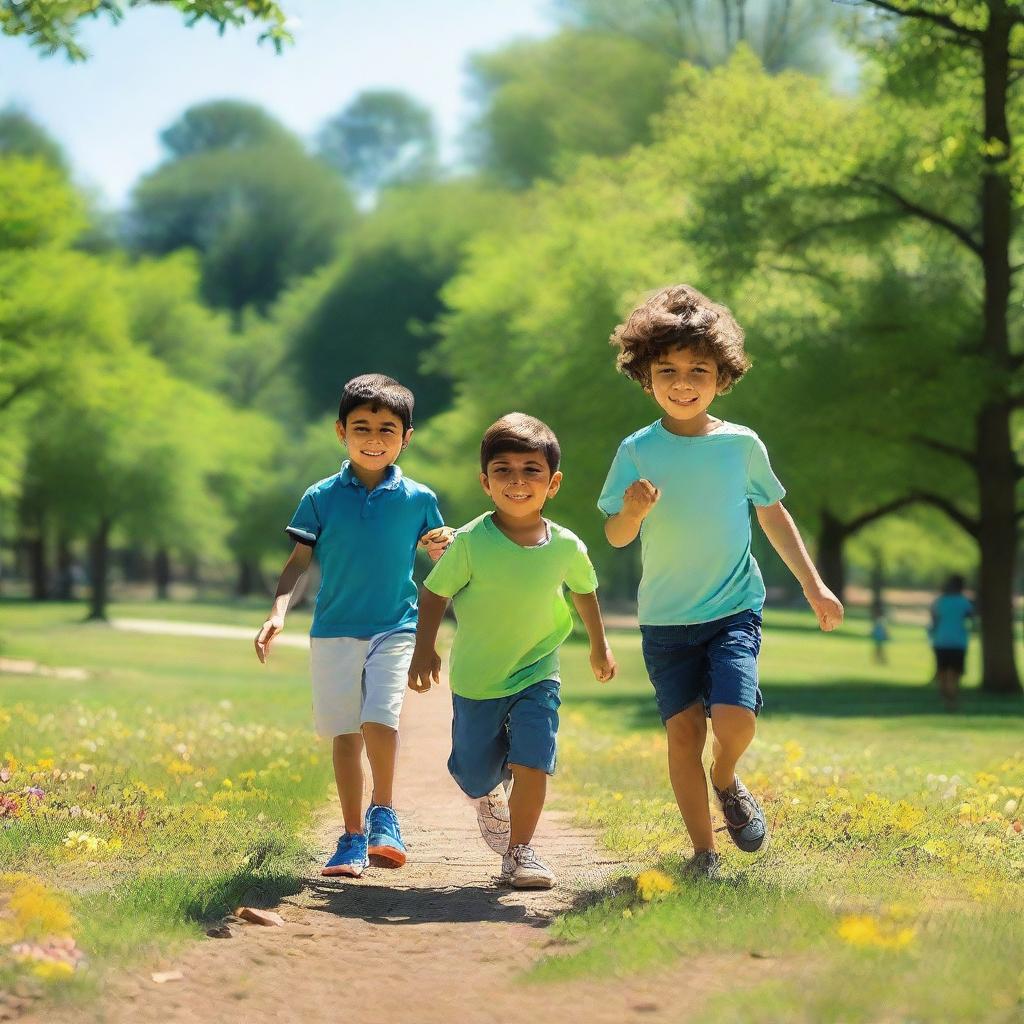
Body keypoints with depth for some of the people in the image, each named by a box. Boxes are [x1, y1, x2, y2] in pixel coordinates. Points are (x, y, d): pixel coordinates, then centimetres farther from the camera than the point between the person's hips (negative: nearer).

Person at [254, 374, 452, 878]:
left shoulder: (418, 499, 2)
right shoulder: (321, 498, 2)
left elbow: (439, 560, 12)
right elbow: (298, 562, 3)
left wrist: (443, 548, -12)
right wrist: (278, 614, -11)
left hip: (395, 629, -1)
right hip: (334, 632, 1)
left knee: (380, 719, -19)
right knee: (346, 734, 4)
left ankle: (383, 813, 4)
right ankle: (352, 836, 15)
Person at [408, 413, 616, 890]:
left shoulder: (566, 547, -11)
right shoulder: (470, 542, -18)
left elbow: (585, 591, 9)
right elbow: (434, 592, -5)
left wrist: (599, 646, 21)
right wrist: (424, 649, -10)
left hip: (536, 675, 0)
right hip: (475, 679, 0)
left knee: (532, 762, -15)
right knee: (474, 775, 12)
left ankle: (520, 852, 1)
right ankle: (489, 795, 48)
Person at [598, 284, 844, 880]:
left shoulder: (741, 445, 0)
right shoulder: (638, 451, -4)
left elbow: (774, 514, 13)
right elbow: (616, 537, -5)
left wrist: (813, 584, 12)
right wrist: (632, 512, -27)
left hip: (734, 609, 0)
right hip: (665, 618, 0)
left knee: (734, 718, -18)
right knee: (683, 727, -4)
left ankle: (727, 782, 15)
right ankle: (704, 851, 10)